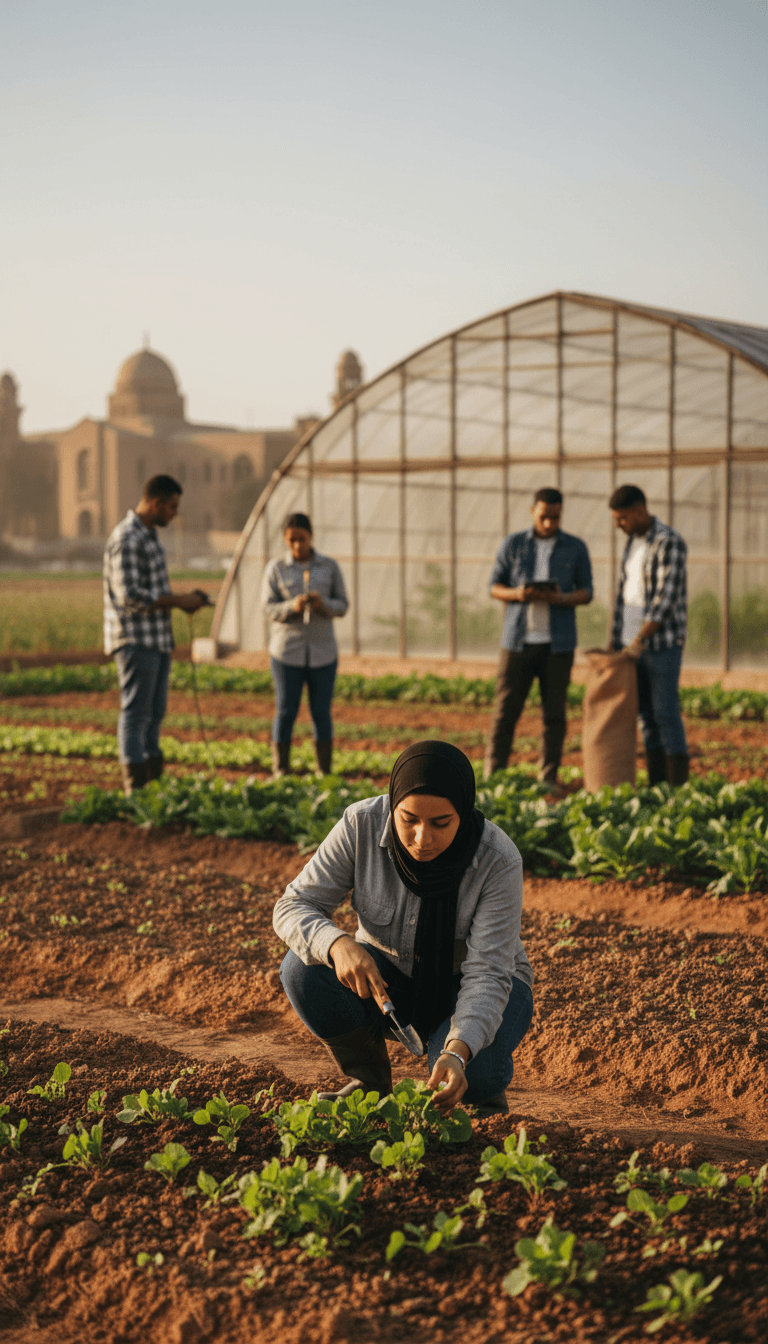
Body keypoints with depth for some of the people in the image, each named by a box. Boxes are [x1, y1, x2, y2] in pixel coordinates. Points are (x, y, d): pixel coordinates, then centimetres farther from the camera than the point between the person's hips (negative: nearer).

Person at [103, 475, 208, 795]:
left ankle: (154, 780, 18)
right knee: (135, 713, -6)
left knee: (155, 712, 12)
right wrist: (178, 601, -15)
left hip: (157, 639, 10)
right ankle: (135, 789, -3)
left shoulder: (148, 535, 17)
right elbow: (130, 596, -22)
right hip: (135, 640, -10)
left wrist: (184, 599, 9)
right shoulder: (126, 538, -16)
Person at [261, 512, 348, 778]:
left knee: (321, 713, 4)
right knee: (285, 712, 1)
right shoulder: (275, 569, 1)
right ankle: (280, 771, 7)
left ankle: (324, 772, 10)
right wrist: (293, 606, -22)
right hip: (286, 652, -1)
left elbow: (342, 605, 4)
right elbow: (268, 608, -3)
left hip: (323, 652, 1)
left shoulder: (329, 567, 5)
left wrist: (324, 605, -17)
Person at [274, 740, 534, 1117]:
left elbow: (487, 974, -31)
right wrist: (337, 944, -42)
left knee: (473, 1073, -34)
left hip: (467, 986, -2)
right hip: (388, 977, 3)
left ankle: (484, 1085, 5)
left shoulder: (498, 860, -28)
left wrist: (458, 1052, -49)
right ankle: (370, 1082, -2)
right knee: (303, 968, -26)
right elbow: (294, 905, -19)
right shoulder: (362, 825, -24)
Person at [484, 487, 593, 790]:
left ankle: (549, 777, 8)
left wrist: (561, 598, -16)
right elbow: (494, 587, 7)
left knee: (554, 711, 1)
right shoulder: (513, 544, 6)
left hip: (558, 641, 0)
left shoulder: (576, 548, 6)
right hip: (518, 639, 0)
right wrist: (517, 594, -15)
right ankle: (493, 773, 4)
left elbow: (586, 592, 6)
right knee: (506, 707, -2)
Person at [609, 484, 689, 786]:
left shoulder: (670, 543, -16)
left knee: (666, 714, -6)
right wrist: (614, 642, 13)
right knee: (647, 715, 8)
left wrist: (639, 640, -24)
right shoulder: (633, 542, 12)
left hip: (663, 642, -8)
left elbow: (667, 598, -21)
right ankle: (656, 787, 13)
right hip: (633, 644, 8)